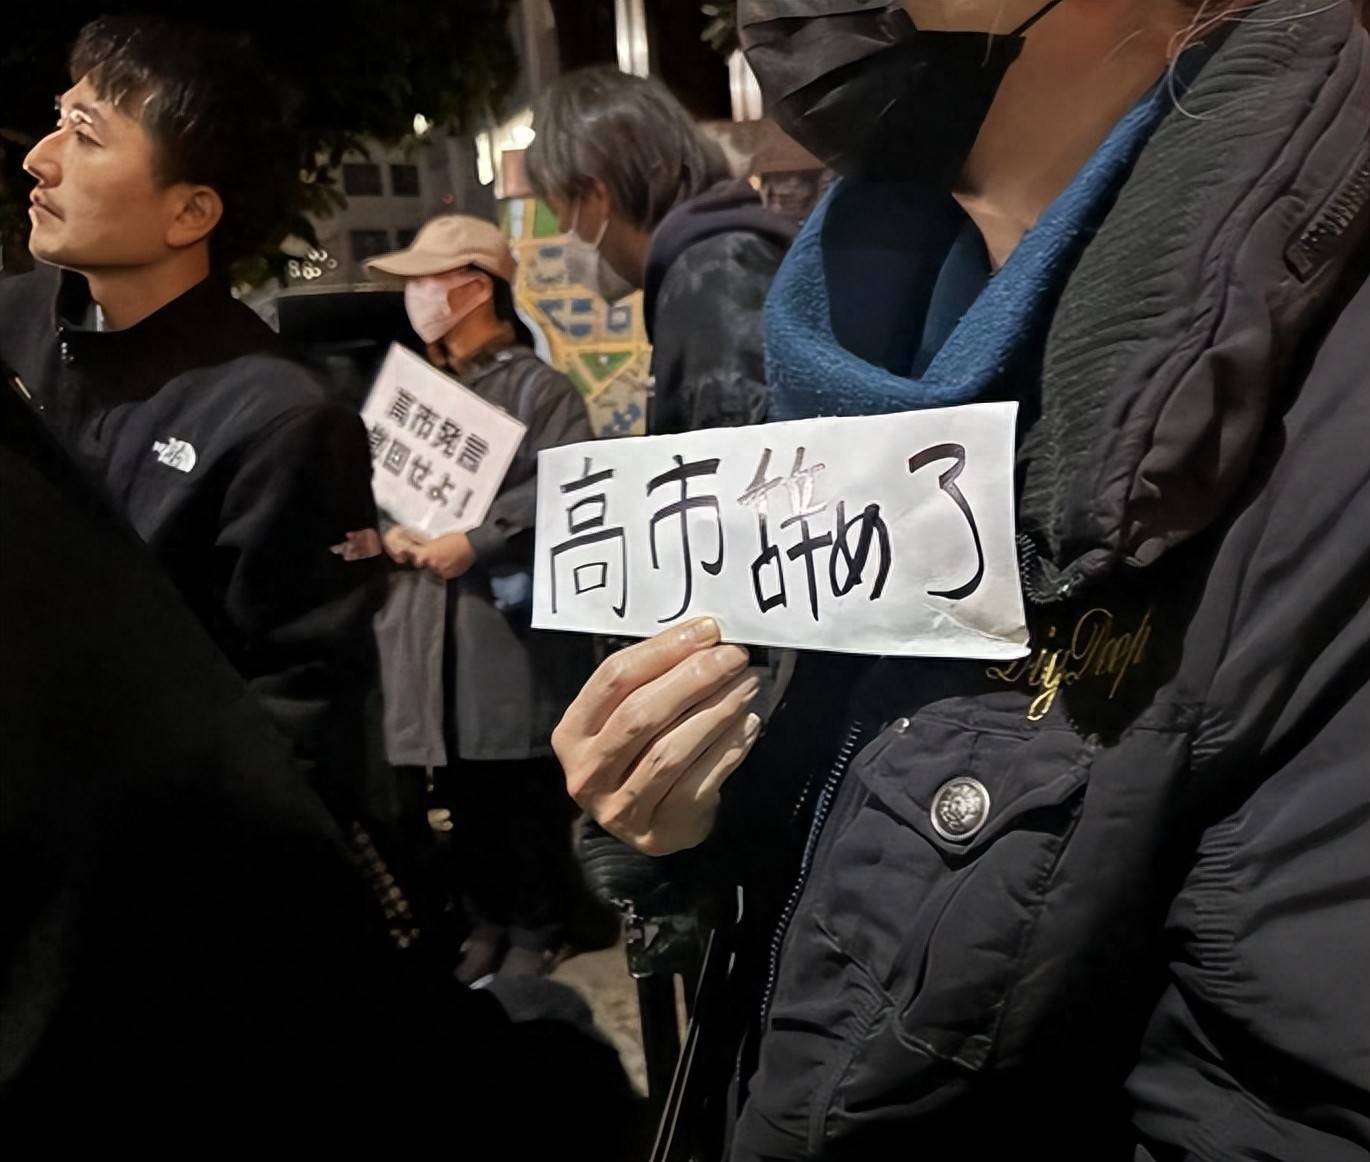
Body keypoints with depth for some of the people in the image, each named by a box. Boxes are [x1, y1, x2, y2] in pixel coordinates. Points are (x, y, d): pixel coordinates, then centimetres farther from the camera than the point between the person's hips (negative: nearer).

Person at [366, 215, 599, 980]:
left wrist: (474, 542, -20)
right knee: (463, 788, 12)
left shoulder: (538, 387, -5)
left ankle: (537, 926, 19)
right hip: (428, 618, 6)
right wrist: (389, 530, -4)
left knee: (530, 787, 4)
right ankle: (488, 917, 27)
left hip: (515, 618, -6)